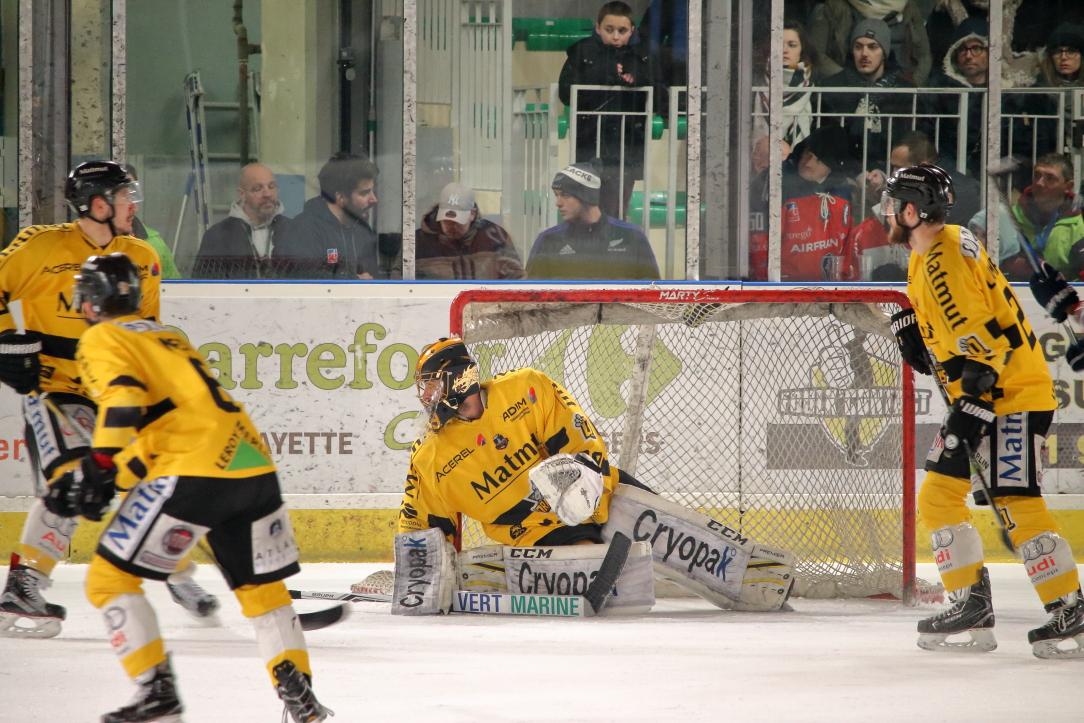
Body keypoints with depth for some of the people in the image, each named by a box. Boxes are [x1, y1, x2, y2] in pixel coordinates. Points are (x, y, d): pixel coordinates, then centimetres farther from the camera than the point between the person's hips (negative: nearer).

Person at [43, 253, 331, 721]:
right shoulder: (168, 337, 30)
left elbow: (123, 401, -12)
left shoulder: (101, 340, 6)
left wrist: (99, 469, -12)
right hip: (254, 465, 8)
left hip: (194, 471, -8)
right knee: (262, 586, 22)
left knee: (110, 577, 2)